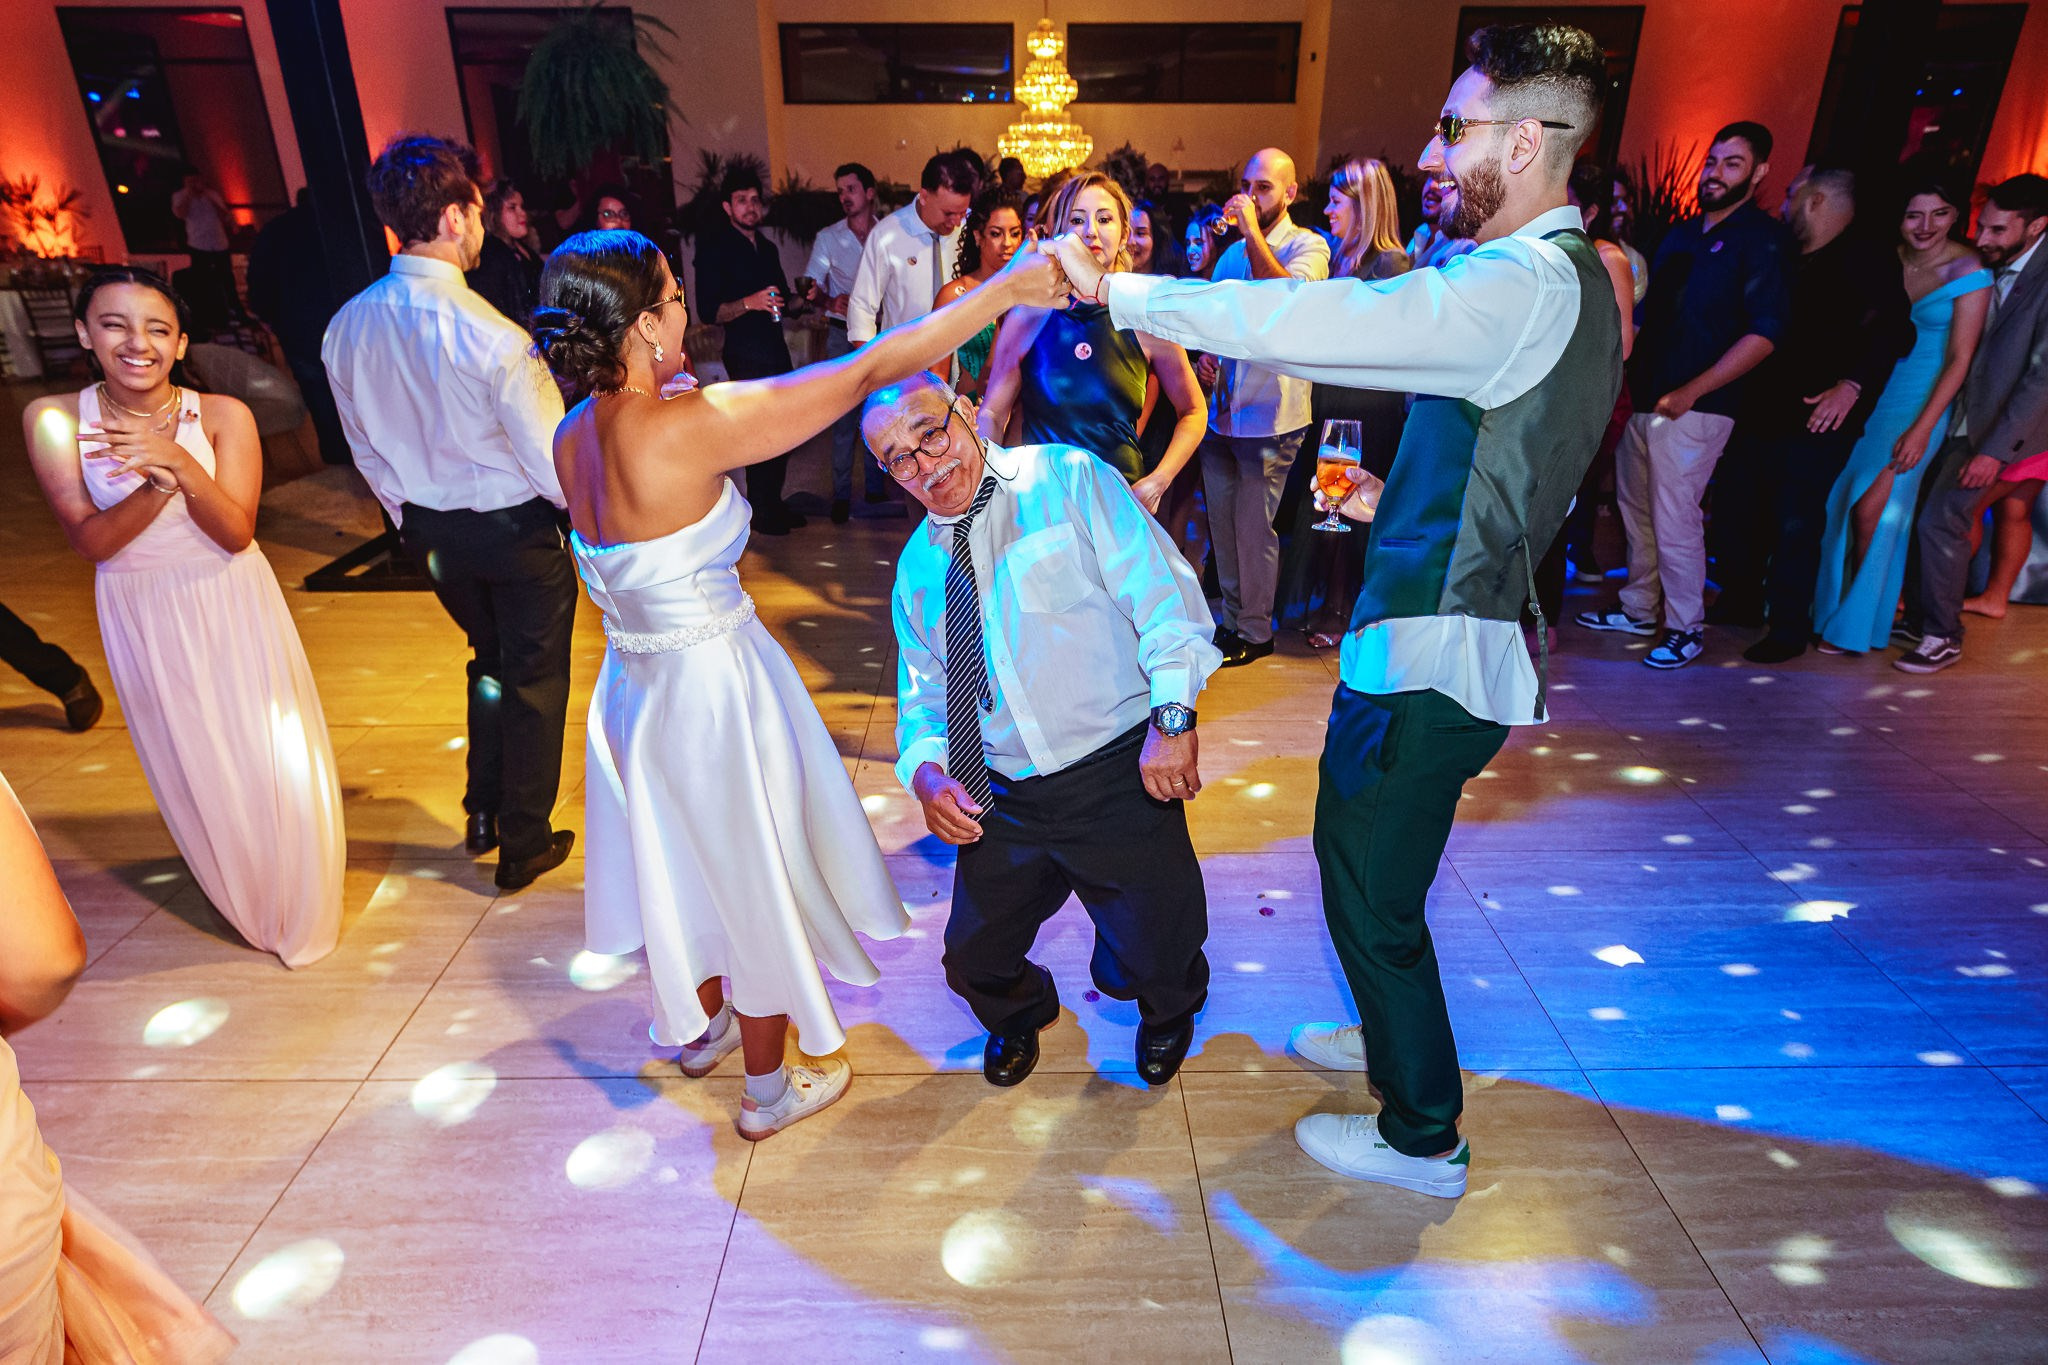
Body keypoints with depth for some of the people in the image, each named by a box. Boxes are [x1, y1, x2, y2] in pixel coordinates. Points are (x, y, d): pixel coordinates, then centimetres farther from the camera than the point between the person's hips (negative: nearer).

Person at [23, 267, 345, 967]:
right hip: (141, 618, 2)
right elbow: (91, 540, -13)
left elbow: (236, 533, -16)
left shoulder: (222, 415, -12)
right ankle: (246, 904, 40)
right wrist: (156, 488, -31)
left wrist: (183, 466, -33)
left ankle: (298, 910, 31)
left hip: (232, 608, -1)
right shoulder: (54, 419, -9)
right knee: (193, 768, 16)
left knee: (269, 756, 7)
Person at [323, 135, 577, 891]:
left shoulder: (347, 326, -5)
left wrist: (413, 519, 20)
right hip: (516, 529, -6)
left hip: (430, 530, 6)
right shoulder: (493, 338, -26)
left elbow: (366, 448, 7)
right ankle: (524, 845, 26)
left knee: (490, 656, 27)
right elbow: (553, 463, -22)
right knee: (534, 677, 12)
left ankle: (483, 814, 39)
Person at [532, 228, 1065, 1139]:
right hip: (712, 686, -8)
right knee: (756, 881, 14)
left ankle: (699, 1026, 54)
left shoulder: (573, 438, -5)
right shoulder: (690, 425, -27)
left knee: (684, 864, 28)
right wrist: (1004, 291, -19)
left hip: (635, 680, 8)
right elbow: (866, 372, -25)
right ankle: (770, 1089, 36)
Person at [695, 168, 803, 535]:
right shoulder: (715, 247, -5)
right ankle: (761, 513, 1)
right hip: (745, 353, -7)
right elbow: (710, 310, -12)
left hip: (775, 348, 7)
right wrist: (749, 303, -26)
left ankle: (774, 503, 20)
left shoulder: (767, 247, 17)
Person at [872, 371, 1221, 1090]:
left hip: (1119, 776, -4)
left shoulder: (1069, 478, -4)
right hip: (1002, 799, 4)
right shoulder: (917, 567, 11)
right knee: (974, 962, 9)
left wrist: (1172, 714, -26)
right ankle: (1019, 1012, 47)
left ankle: (1167, 1011, 42)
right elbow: (922, 692, 14)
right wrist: (926, 770, -7)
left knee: (1155, 963, 1)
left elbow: (1163, 591, -12)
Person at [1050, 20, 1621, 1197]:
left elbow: (1303, 325, -30)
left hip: (1430, 657, -10)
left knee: (1373, 892, 5)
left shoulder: (1524, 289, -21)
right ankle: (1398, 1038, 48)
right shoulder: (1559, 281, 12)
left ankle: (1422, 1137, 27)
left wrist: (1116, 290, -23)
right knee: (1359, 856, 25)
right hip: (1440, 636, 10)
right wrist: (1390, 502, 17)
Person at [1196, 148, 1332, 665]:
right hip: (1222, 408, 7)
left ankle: (1256, 631, 12)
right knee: (1222, 521, 12)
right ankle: (1233, 618, 26)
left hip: (1269, 413, -6)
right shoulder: (1233, 252, 15)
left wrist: (1252, 231, -22)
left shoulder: (1307, 245, -4)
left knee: (1254, 526, -2)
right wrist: (1204, 355, 4)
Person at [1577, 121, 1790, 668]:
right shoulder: (1681, 233, 17)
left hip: (1693, 407, -7)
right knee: (1635, 508, 13)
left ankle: (1686, 627, 9)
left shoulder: (1762, 238, -4)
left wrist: (1689, 392, -19)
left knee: (1674, 518, -5)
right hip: (1645, 396, 7)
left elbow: (1764, 332, -13)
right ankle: (1638, 609, 27)